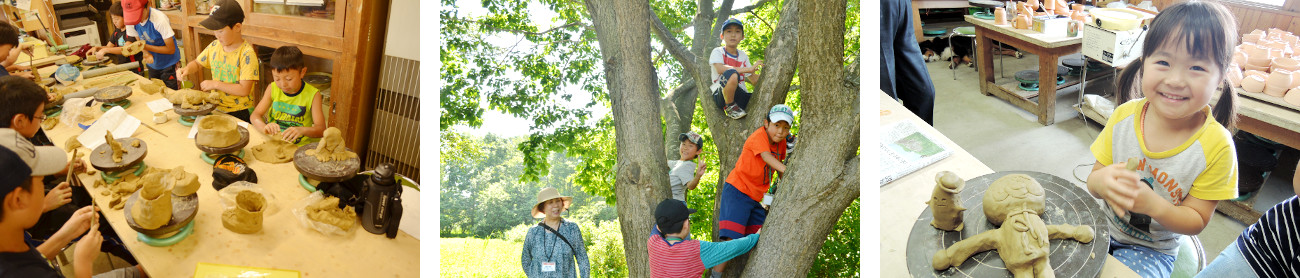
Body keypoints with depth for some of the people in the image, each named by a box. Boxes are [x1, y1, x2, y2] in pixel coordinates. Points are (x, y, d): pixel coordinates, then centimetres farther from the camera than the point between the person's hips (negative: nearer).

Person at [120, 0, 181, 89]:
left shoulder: (160, 19, -27)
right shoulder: (131, 20, -11)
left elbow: (171, 49, -21)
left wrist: (146, 46, -27)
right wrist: (146, 53, -19)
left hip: (169, 65, -5)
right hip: (152, 65, 5)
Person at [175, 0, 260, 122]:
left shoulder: (247, 54, -16)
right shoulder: (214, 47, 5)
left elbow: (244, 90, -20)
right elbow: (197, 63, 25)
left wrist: (215, 84, -14)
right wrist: (187, 69, 2)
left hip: (239, 113, -7)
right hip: (215, 108, 7)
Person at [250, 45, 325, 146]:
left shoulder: (312, 95, -7)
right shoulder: (273, 89, 4)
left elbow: (321, 129, -13)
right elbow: (255, 115, 1)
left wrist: (302, 130, -34)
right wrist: (264, 127, -23)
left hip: (300, 147, -2)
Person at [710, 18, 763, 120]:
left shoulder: (743, 56, 19)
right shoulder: (718, 52, 2)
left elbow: (755, 80, 18)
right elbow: (720, 69, -20)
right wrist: (749, 69, -23)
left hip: (740, 96, 5)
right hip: (721, 95, -5)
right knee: (732, 74, -37)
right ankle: (730, 107, -15)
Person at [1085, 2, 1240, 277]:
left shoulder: (1215, 146, -18)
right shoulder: (1124, 116, -11)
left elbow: (1197, 220, -11)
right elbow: (1093, 179, -4)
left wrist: (1153, 204, -32)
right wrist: (1102, 182, -29)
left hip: (1152, 250, -2)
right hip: (1101, 227, 3)